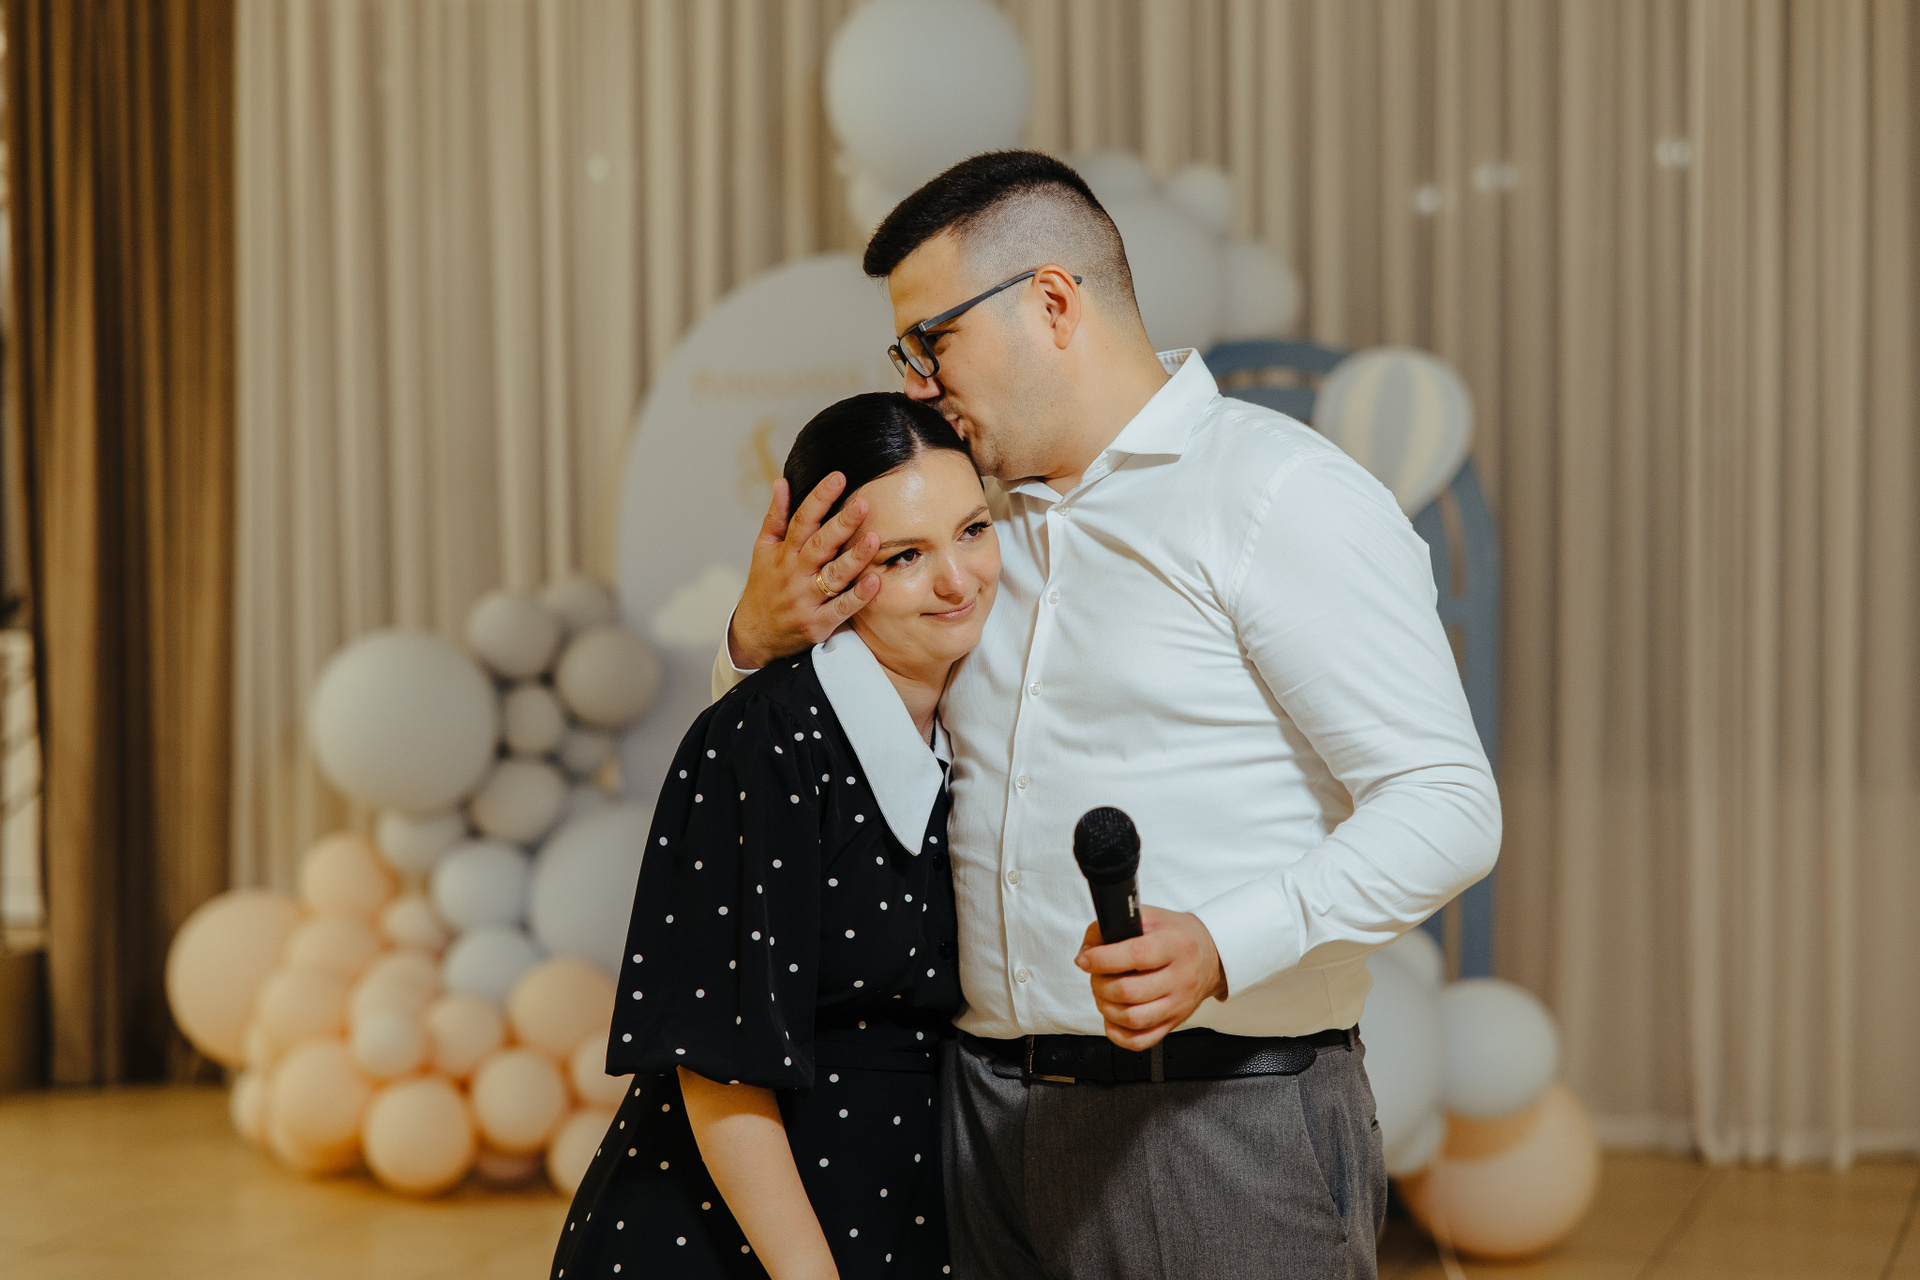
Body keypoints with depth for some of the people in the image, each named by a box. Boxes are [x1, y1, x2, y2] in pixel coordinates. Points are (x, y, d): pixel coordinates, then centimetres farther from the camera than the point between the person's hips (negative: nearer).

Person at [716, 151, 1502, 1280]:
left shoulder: (1283, 496, -7)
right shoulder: (987, 519, 16)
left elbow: (1449, 805, -14)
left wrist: (1221, 947, -27)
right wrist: (760, 640, 3)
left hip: (1225, 1129, -6)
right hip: (992, 1119, 6)